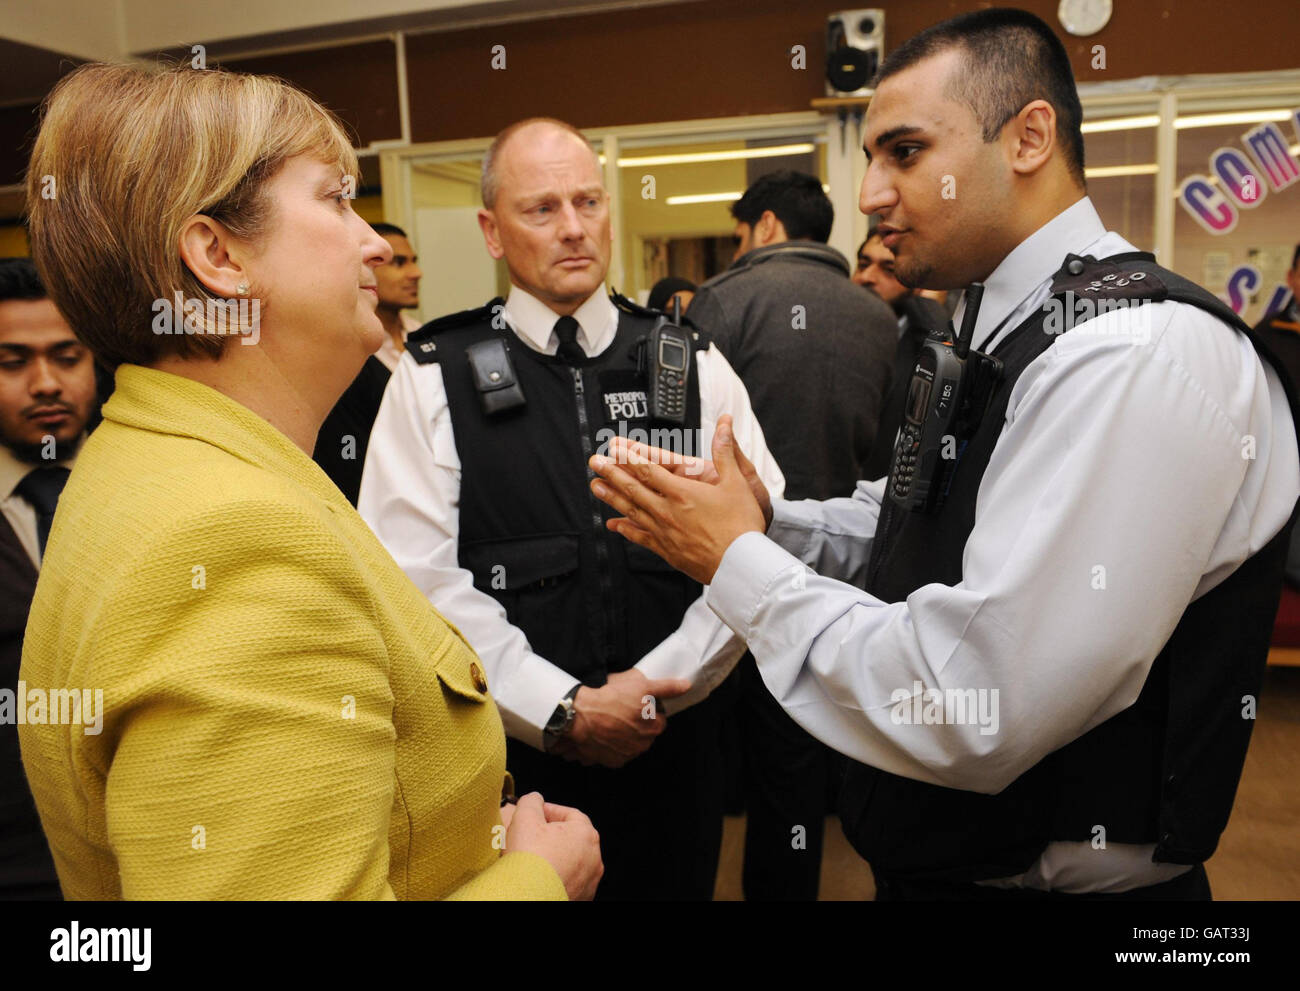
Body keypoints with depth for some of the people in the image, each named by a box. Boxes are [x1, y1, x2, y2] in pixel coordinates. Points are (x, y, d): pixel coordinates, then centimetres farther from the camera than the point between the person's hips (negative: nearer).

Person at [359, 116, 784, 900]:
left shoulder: (694, 364, 2)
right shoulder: (434, 379, -4)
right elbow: (421, 577, -11)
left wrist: (656, 687, -12)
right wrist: (565, 709, -14)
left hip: (674, 747, 2)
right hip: (511, 752, -1)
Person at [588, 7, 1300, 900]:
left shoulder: (1140, 352, -26)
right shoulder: (1001, 332, 6)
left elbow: (971, 715, -31)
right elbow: (897, 535, 11)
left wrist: (738, 562, -21)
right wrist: (761, 522, -7)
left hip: (1062, 874, -8)